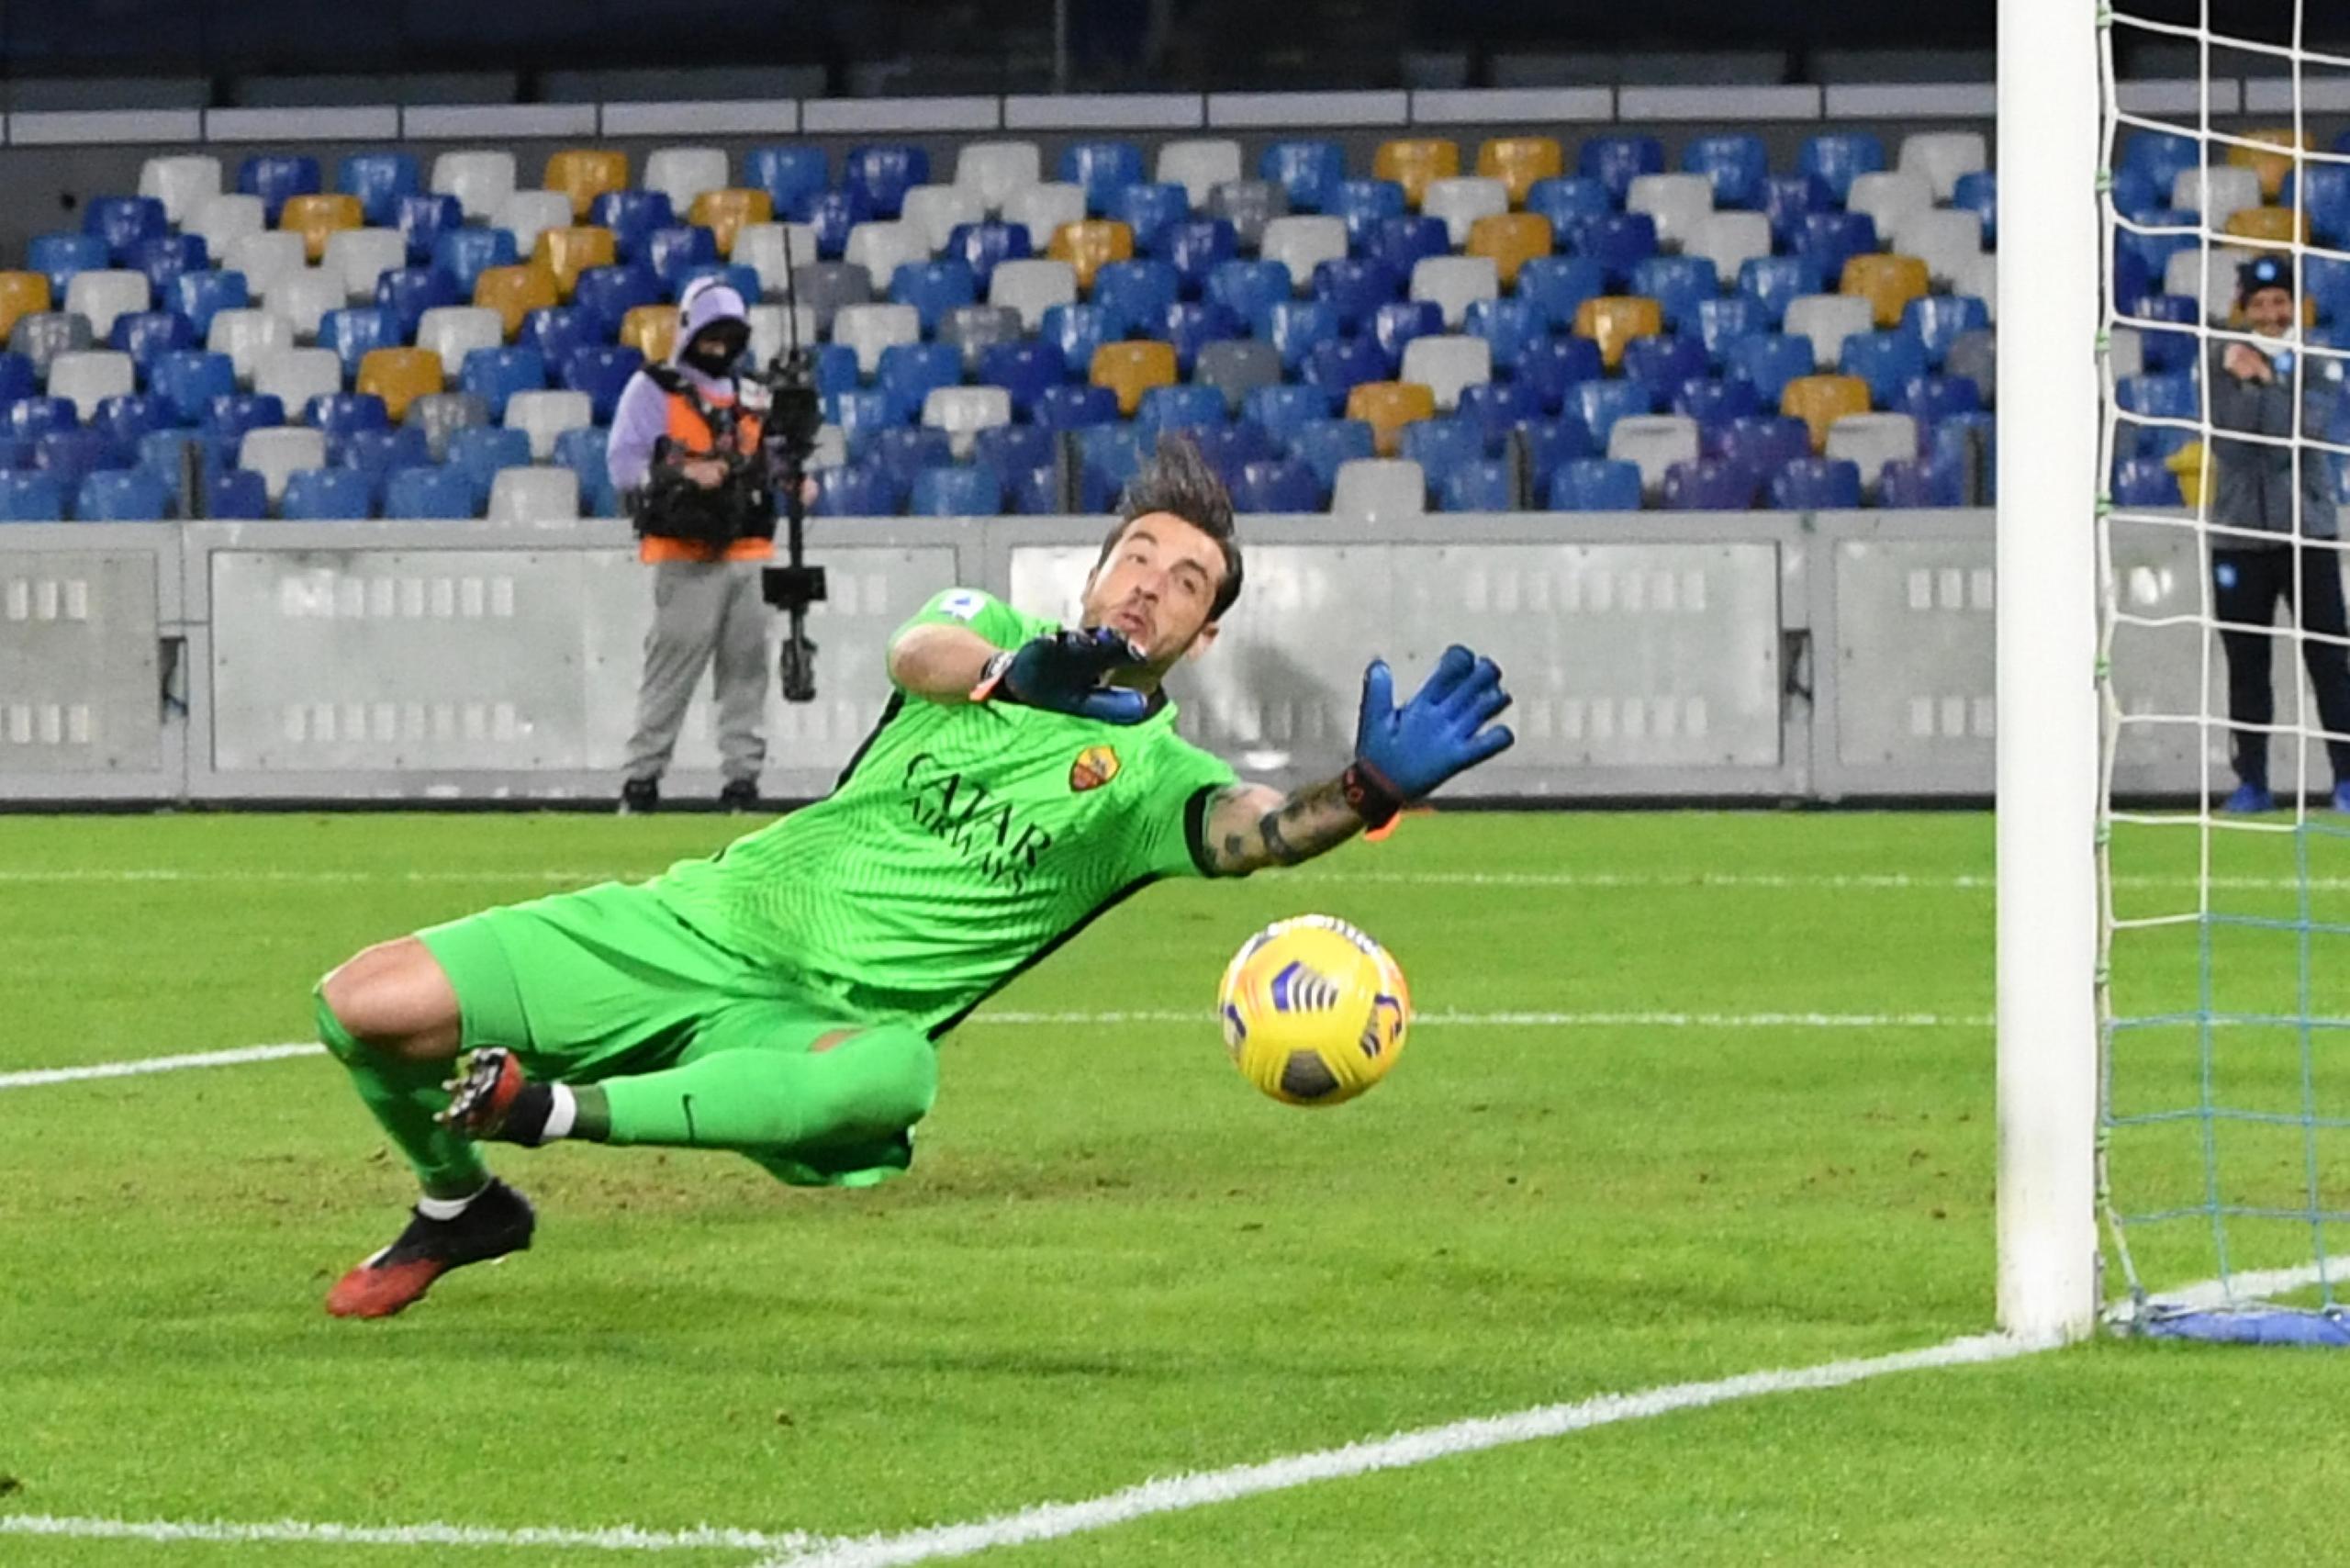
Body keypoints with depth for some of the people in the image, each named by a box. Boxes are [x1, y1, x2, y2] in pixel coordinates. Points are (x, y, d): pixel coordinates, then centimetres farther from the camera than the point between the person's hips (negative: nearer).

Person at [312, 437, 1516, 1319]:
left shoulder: (1153, 775, 3)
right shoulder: (1000, 634, 9)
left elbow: (1253, 831, -21)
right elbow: (917, 652, -17)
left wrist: (1369, 792, -43)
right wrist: (1022, 671, -40)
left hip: (839, 1020, -2)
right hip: (714, 922, 3)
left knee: (895, 1077, -44)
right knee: (368, 1006, -12)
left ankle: (556, 1109, -30)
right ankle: (457, 1203, 19)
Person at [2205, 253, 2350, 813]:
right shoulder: (2221, 365, 4)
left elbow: (2293, 438, -11)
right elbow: (2229, 447, -7)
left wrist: (2265, 381, -18)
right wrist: (2242, 380, -17)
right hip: (2240, 533, 1)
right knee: (2246, 665, 2)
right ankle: (2251, 781, 8)